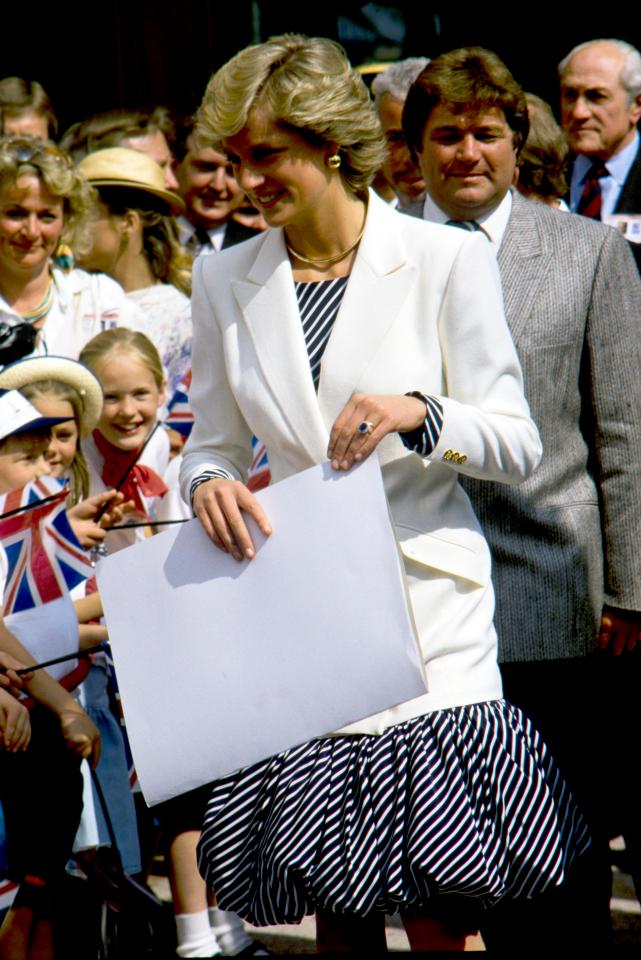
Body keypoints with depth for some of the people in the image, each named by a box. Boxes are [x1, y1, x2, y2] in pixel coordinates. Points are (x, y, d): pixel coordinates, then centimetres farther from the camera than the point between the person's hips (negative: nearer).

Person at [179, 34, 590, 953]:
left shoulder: (447, 259, -2)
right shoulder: (225, 279, 8)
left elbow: (517, 445, -2)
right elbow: (213, 442, 14)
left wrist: (420, 413, -20)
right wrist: (209, 483, -9)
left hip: (424, 599, -3)